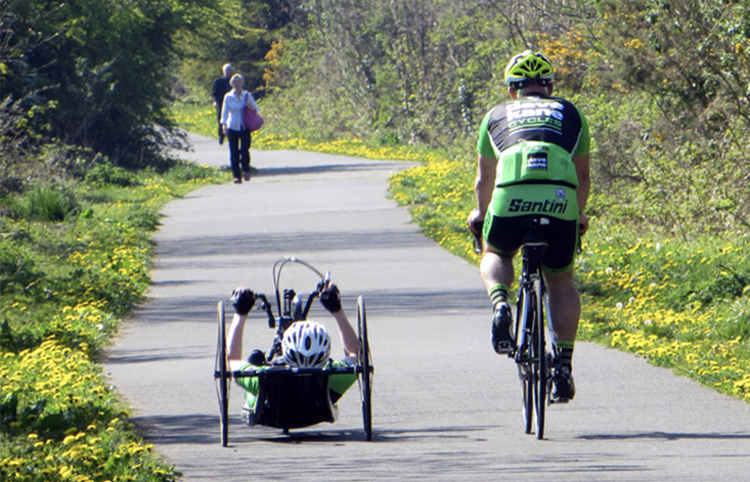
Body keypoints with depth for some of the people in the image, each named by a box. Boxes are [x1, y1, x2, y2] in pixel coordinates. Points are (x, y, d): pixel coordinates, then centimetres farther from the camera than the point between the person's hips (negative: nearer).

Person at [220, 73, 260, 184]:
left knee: (244, 149, -9)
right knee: (234, 152, -4)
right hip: (233, 128, 0)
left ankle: (246, 170, 15)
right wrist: (224, 125, -3)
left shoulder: (248, 96, 4)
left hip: (245, 128, 0)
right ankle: (237, 175, 1)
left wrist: (252, 108, -14)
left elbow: (257, 109, 9)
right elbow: (224, 112, 6)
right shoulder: (228, 97, 4)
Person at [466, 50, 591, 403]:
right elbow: (583, 177, 35)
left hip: (511, 195, 0)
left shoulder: (497, 115, 28)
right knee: (561, 281, 19)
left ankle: (499, 301, -4)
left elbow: (484, 179, 36)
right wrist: (578, 216, 52)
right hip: (561, 199, 0)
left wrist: (480, 214, 54)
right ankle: (563, 363, 8)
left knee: (496, 256, 28)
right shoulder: (570, 114, 29)